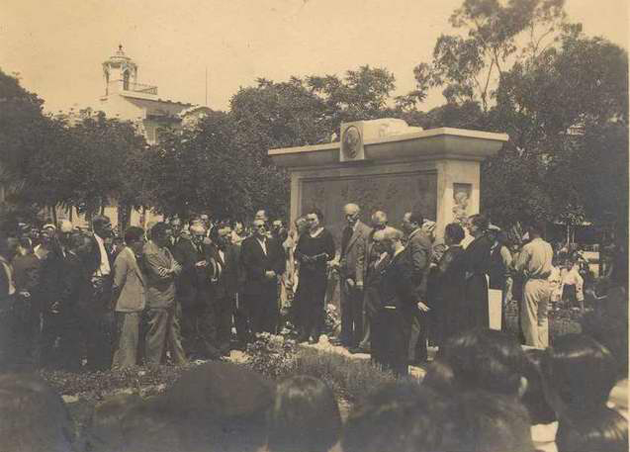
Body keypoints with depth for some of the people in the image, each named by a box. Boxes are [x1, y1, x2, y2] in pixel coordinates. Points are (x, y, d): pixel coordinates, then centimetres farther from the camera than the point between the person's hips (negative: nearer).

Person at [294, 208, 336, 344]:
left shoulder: (326, 235, 1)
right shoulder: (304, 236, 16)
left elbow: (331, 254, -4)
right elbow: (296, 252, 15)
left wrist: (317, 258, -15)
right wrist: (302, 257, -5)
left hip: (319, 273, -4)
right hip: (304, 272, 4)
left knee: (317, 302, -3)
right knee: (303, 301, 0)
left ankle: (315, 333, 3)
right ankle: (303, 332, 7)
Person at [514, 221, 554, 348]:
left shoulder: (528, 247, -12)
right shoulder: (549, 247, 6)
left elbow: (518, 267, -8)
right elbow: (548, 264, 15)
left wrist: (526, 270, 11)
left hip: (532, 283, -6)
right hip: (546, 283, 6)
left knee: (530, 318, 0)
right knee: (543, 317, 14)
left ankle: (533, 346, 2)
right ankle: (543, 346, 17)